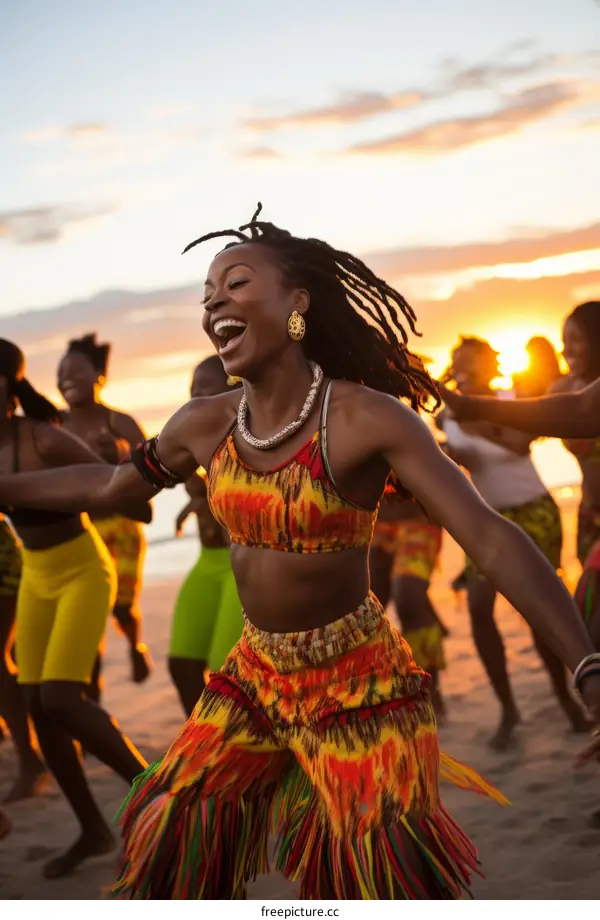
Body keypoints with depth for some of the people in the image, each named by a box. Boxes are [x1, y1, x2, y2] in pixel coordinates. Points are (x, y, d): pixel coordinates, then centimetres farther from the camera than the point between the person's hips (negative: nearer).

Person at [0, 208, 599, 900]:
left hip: (358, 687, -5)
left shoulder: (367, 419, -20)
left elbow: (493, 539, -27)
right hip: (255, 679, 6)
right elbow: (108, 485, 16)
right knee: (167, 848, 13)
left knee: (388, 881, 0)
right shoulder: (205, 424, -4)